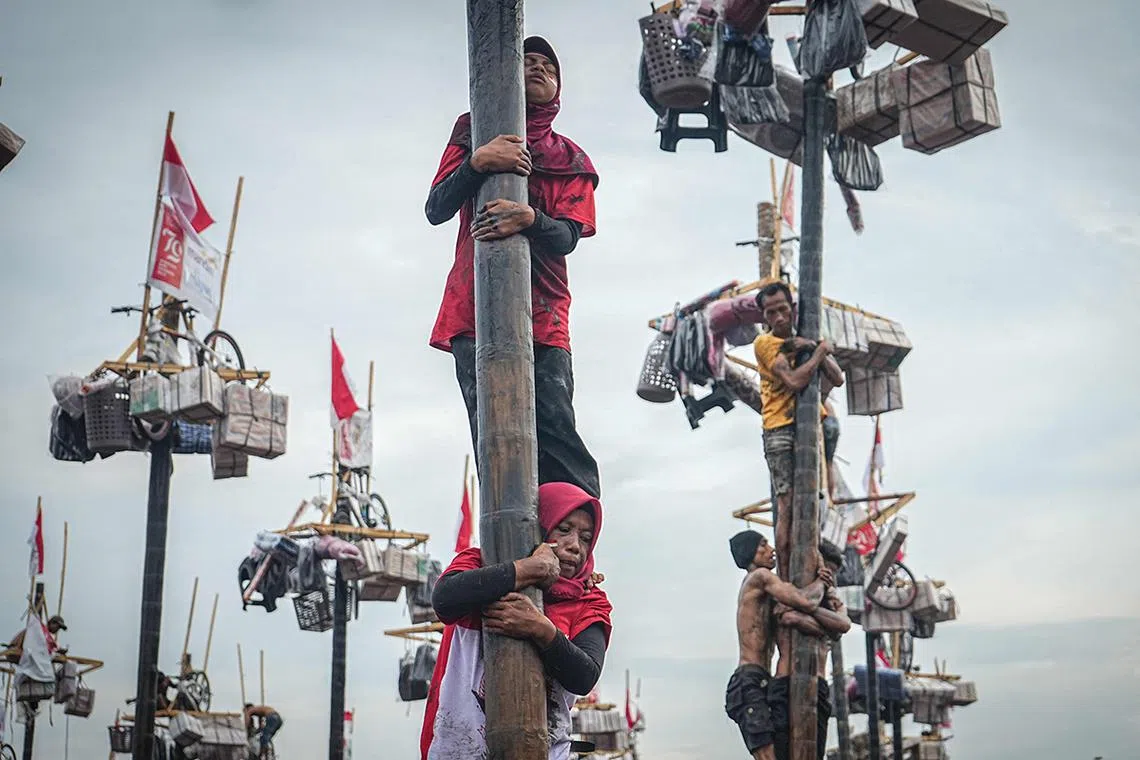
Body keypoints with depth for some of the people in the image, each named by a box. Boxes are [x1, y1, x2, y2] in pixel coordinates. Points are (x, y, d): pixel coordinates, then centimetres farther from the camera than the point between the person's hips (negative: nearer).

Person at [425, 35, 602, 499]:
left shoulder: (573, 161, 19)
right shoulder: (473, 133, 18)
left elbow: (568, 236, 2)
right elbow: (436, 210, 5)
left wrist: (530, 219, -21)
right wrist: (478, 162, -13)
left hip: (543, 315, 1)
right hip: (474, 309, 0)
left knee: (555, 433, -12)